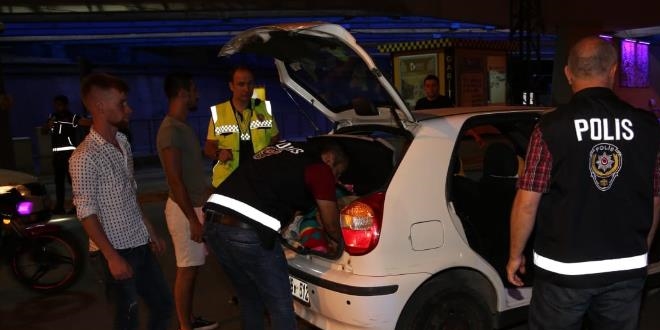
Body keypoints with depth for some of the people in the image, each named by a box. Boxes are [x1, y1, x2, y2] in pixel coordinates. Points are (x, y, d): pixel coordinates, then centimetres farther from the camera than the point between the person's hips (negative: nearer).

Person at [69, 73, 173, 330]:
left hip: (140, 245, 8)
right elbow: (86, 213, -17)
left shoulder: (122, 142, 7)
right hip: (116, 251, -8)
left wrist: (151, 231, 17)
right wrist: (112, 257, -19)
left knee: (163, 303, 16)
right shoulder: (85, 157, -18)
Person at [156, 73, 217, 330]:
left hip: (195, 205, 10)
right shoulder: (171, 130, -20)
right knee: (187, 270, 0)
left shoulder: (183, 126, 11)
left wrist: (207, 192, 23)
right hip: (185, 210, -10)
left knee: (192, 268, 17)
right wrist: (193, 220, -23)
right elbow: (175, 181, -23)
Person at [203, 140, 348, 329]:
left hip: (213, 223, 8)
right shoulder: (320, 168, 4)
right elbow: (331, 222, 12)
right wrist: (335, 241, 34)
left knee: (249, 299, 25)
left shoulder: (282, 149, 25)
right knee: (280, 306, 9)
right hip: (249, 231, -8)